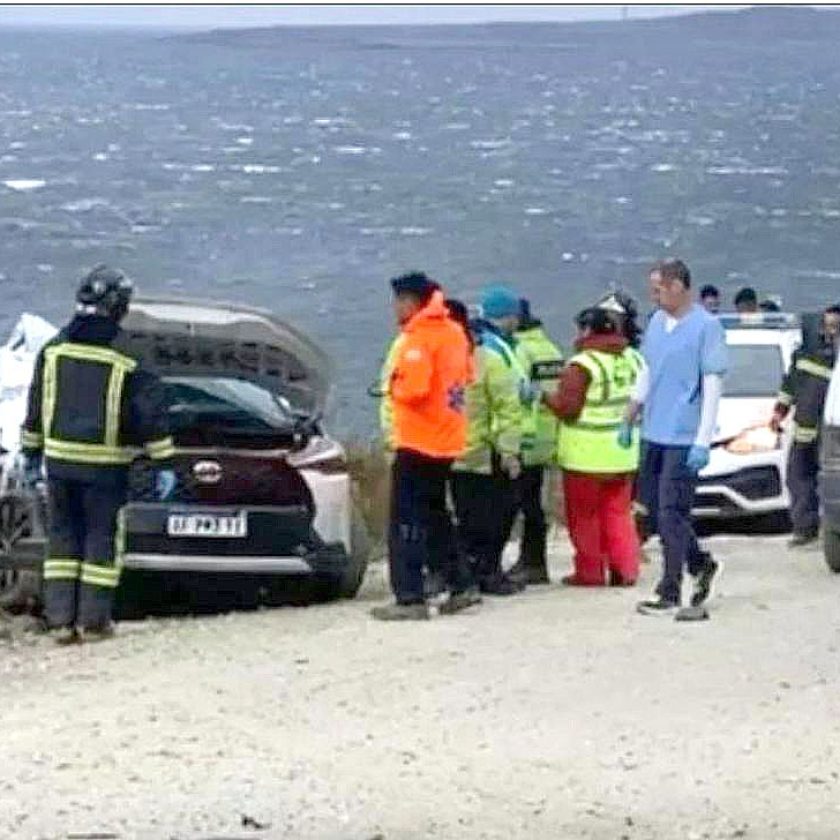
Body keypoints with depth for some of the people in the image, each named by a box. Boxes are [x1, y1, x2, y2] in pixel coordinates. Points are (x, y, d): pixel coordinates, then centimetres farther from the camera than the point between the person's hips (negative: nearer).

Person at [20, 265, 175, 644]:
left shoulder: (54, 350, 3)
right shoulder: (127, 357, -9)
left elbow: (36, 406, 10)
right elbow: (151, 412, -8)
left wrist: (32, 453, 19)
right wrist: (163, 463, -3)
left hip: (59, 459, 3)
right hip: (106, 466, -3)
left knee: (63, 536, 11)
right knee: (101, 538, 6)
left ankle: (60, 618, 9)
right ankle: (93, 620, 6)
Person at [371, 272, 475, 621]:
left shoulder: (419, 337, -16)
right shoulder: (453, 332, 10)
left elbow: (413, 388, -26)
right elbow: (464, 376, 22)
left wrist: (395, 388, -7)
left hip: (418, 442, -9)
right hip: (448, 441, 9)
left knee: (407, 523, -6)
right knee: (434, 515, 20)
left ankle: (410, 599, -10)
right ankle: (458, 586, 22)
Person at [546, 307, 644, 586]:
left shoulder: (582, 365, -16)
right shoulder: (633, 359, 6)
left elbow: (567, 407, -17)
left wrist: (546, 396, 0)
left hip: (587, 455, -6)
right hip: (624, 454, 6)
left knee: (585, 515, 5)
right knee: (618, 512, 14)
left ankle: (589, 571, 8)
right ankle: (625, 569, 11)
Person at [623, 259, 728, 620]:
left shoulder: (706, 327, -12)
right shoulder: (657, 322, 10)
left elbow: (713, 387, -13)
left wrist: (702, 442, -17)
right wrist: (628, 420, 20)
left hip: (683, 438, -8)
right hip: (653, 434, 8)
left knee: (671, 513, -7)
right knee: (654, 509, 11)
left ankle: (670, 595, -1)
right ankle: (703, 565, 28)